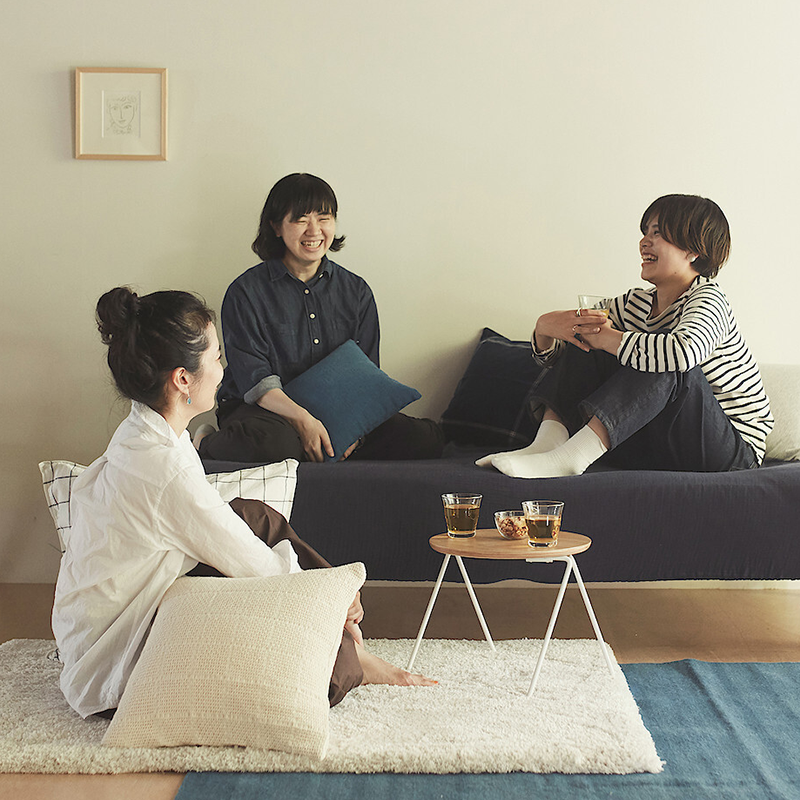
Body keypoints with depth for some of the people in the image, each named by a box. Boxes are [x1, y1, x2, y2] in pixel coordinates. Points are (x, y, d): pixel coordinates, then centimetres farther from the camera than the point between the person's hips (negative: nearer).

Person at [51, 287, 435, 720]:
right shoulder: (168, 472, -30)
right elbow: (259, 568, -19)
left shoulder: (142, 432, 0)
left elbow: (223, 532, 8)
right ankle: (349, 658, 20)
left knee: (255, 517, 4)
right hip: (111, 671, -9)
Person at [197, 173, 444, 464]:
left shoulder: (357, 291, 9)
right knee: (273, 443, -41)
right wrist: (301, 418, -29)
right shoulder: (246, 292, -4)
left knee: (426, 439, -17)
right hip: (267, 410, -4)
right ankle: (206, 442, -10)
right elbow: (254, 379, -13)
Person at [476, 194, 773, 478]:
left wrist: (606, 337, -27)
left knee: (662, 357, -32)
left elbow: (684, 351, -41)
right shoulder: (634, 304, 5)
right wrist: (546, 327, -16)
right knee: (585, 339, -4)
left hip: (731, 450, -6)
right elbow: (551, 353, 9)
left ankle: (570, 458, -36)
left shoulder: (708, 299, -15)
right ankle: (548, 441, -21)